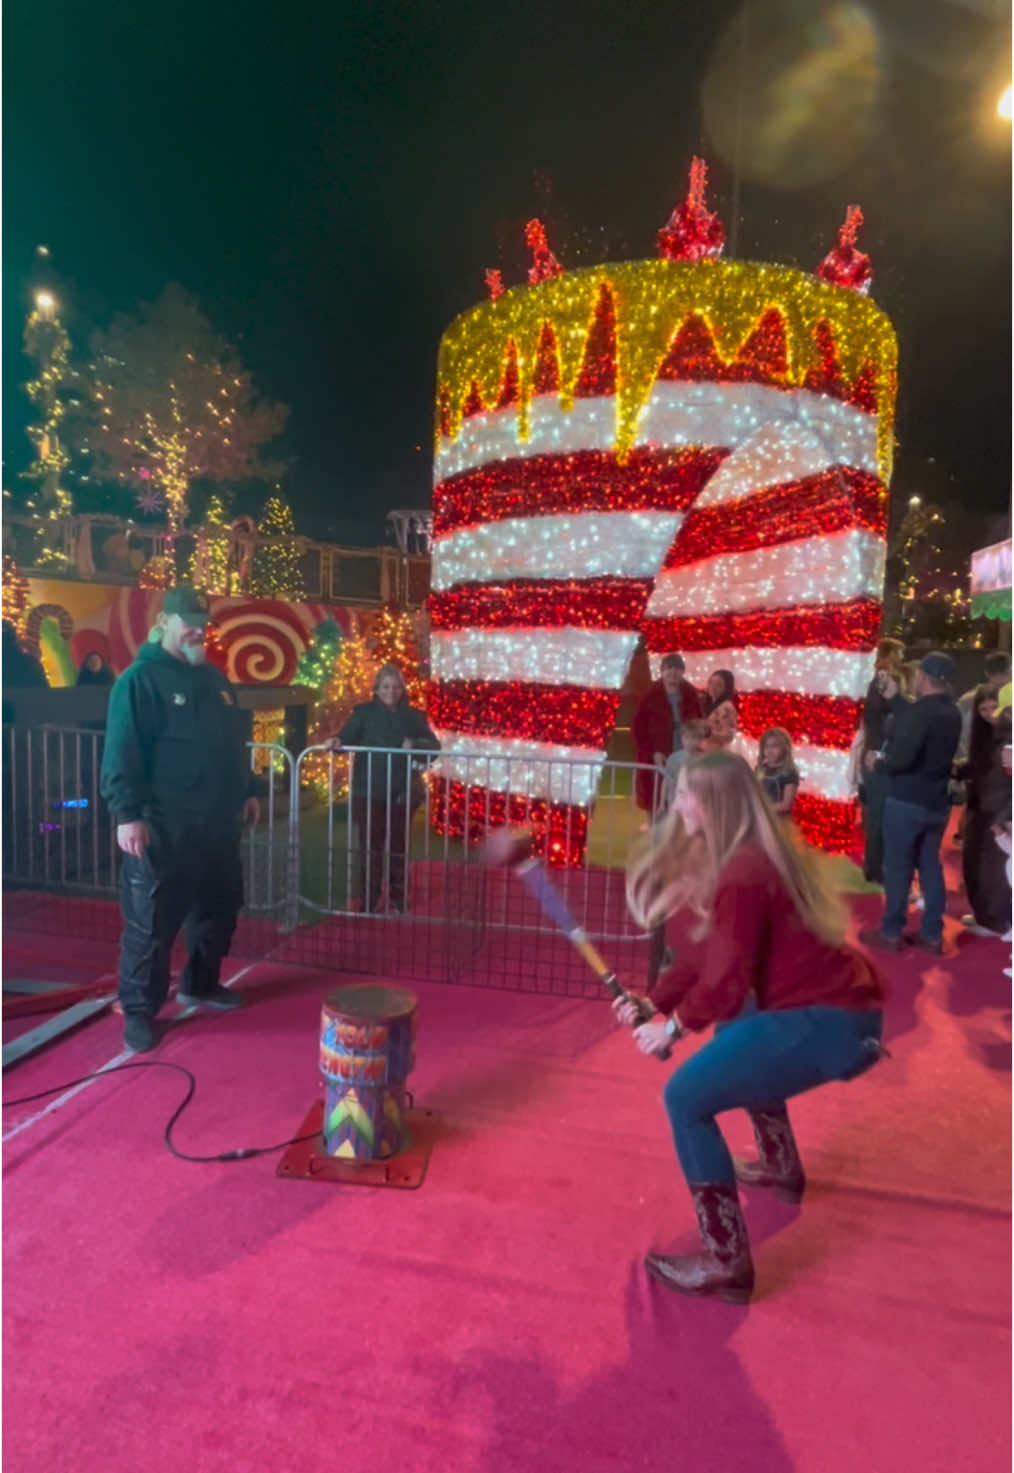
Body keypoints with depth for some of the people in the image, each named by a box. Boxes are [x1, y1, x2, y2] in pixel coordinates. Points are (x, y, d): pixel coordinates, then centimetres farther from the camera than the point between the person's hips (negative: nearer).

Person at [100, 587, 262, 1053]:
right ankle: (139, 1011, 16)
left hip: (217, 823, 8)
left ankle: (200, 984, 36)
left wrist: (247, 791, 19)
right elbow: (121, 753, -14)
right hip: (164, 827, -8)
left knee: (218, 910, 17)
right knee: (152, 923, 1)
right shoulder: (140, 679, -9)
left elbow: (235, 743, 21)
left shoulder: (214, 678, 14)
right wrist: (127, 813, -21)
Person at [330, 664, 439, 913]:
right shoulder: (364, 712, 1)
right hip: (369, 791, -2)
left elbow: (434, 745, -2)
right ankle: (369, 900, 15)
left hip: (402, 791, 2)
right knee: (370, 846, 3)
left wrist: (415, 745, -21)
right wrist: (337, 742, -35)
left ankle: (398, 898, 29)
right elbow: (348, 737, -12)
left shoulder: (413, 715, 4)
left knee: (399, 845, 14)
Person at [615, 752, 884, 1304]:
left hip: (829, 1023, -11)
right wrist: (653, 1002, 0)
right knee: (736, 1037, 35)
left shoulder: (742, 876, -23)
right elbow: (702, 954, 10)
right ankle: (782, 1168, 50)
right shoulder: (737, 859, 8)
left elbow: (726, 979, -21)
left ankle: (725, 1264, 0)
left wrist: (673, 1026, -6)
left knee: (686, 1097, -10)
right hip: (833, 1005, 11)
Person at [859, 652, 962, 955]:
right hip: (937, 802, 8)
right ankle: (932, 935, 21)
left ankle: (892, 933, 13)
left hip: (907, 801, -8)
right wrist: (895, 698, 24)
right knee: (930, 866, 14)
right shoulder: (952, 712, 6)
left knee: (897, 868, 3)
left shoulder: (921, 710, -20)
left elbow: (902, 758, -26)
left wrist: (878, 763, -8)